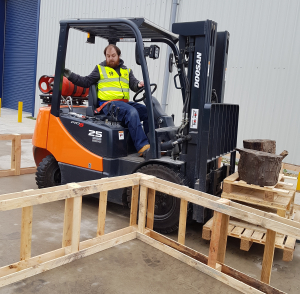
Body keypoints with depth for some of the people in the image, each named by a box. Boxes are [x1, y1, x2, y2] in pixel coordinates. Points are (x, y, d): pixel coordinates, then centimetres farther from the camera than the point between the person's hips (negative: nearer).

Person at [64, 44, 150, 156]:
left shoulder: (127, 71, 25)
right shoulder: (100, 69, 15)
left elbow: (134, 85, 14)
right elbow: (86, 82, 12)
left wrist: (139, 84, -9)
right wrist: (70, 75, 1)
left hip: (124, 103, 5)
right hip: (108, 104, -5)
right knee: (132, 112, -33)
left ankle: (151, 142, -12)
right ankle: (142, 147, -38)